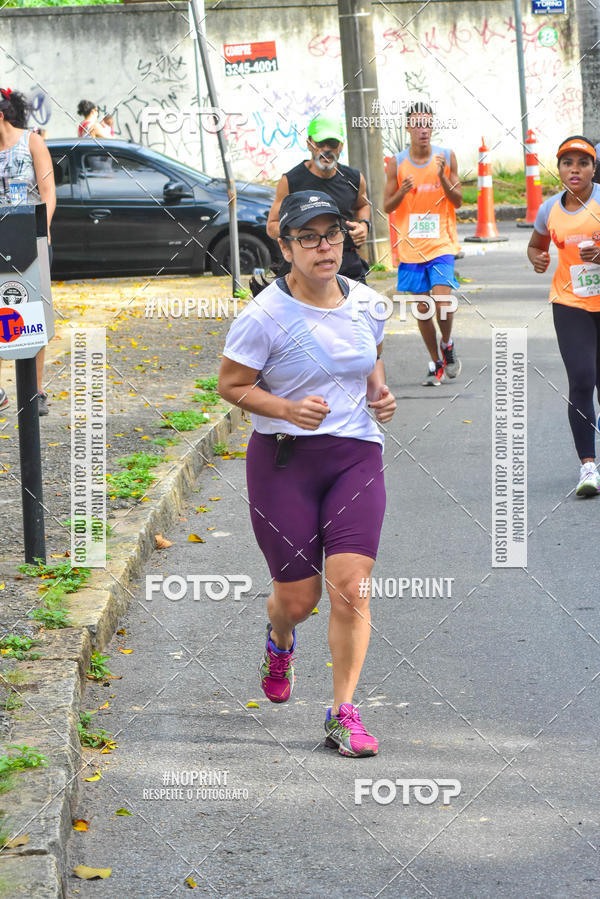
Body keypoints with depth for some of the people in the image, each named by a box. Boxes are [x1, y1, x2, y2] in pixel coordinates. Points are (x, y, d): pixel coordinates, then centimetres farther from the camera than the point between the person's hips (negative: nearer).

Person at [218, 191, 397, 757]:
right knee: (298, 596, 5)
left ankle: (343, 713, -3)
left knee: (350, 585, -11)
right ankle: (279, 643, 44)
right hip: (283, 460, -3)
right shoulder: (266, 316, -11)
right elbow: (231, 385, -5)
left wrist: (379, 392, 3)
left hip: (356, 455, 3)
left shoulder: (364, 302, 4)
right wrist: (288, 408, -19)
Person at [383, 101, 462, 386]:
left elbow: (458, 201, 1)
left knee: (443, 304, -15)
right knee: (423, 309, 6)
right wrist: (402, 192, -16)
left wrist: (443, 178, -16)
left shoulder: (446, 157, 0)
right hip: (411, 246, 2)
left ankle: (447, 345, 15)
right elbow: (387, 206, 5)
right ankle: (436, 363, 23)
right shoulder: (397, 163, 1)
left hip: (441, 244, -2)